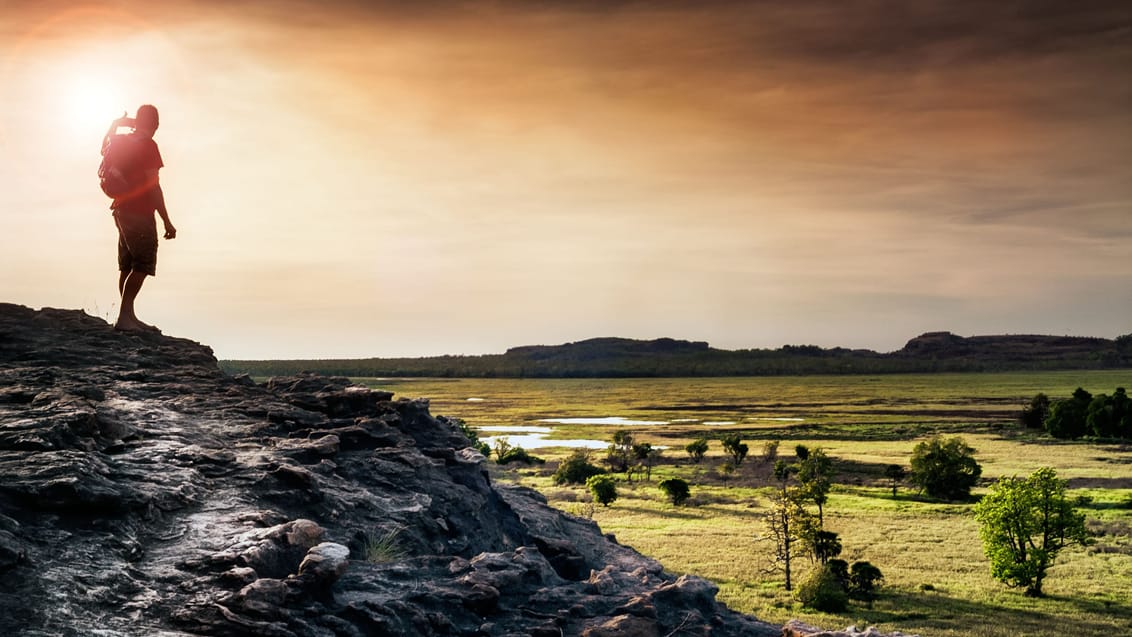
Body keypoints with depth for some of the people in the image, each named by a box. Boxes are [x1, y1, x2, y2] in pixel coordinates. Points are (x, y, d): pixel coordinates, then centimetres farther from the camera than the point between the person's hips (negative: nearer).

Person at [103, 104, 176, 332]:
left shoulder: (123, 142, 11)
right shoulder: (148, 146, -12)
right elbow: (153, 186, -16)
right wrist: (167, 221, -14)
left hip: (122, 209, 9)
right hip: (140, 213, -9)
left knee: (128, 267, 12)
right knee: (141, 267, -10)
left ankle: (128, 317, 15)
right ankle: (124, 317, -17)